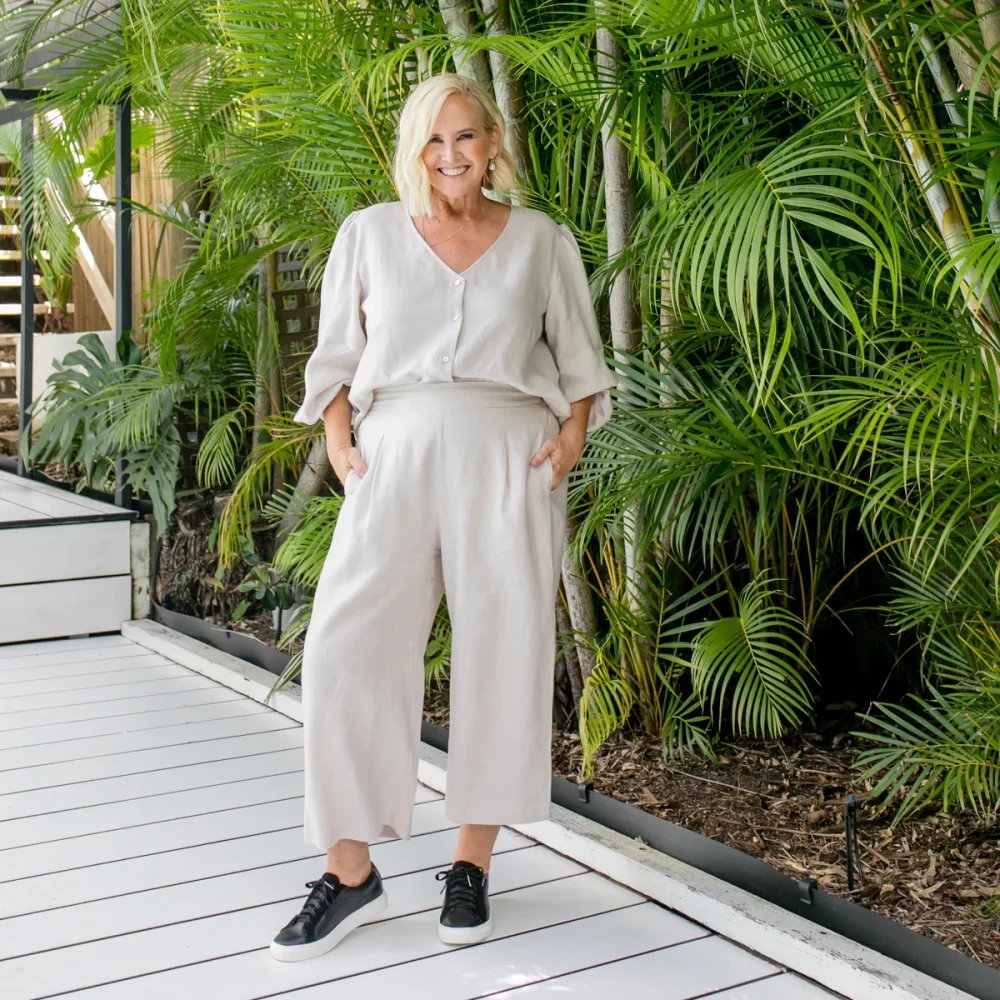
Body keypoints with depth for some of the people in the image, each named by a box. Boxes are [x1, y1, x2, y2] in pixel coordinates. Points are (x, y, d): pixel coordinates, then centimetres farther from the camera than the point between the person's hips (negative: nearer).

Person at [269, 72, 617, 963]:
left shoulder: (542, 241, 13)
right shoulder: (369, 234, 13)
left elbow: (581, 362, 17)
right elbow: (336, 358, 15)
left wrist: (572, 440, 1)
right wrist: (339, 446, 1)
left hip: (509, 456, 0)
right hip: (397, 453, 0)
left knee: (504, 651, -2)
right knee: (346, 647, -11)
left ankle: (472, 864, 12)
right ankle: (351, 872, 0)